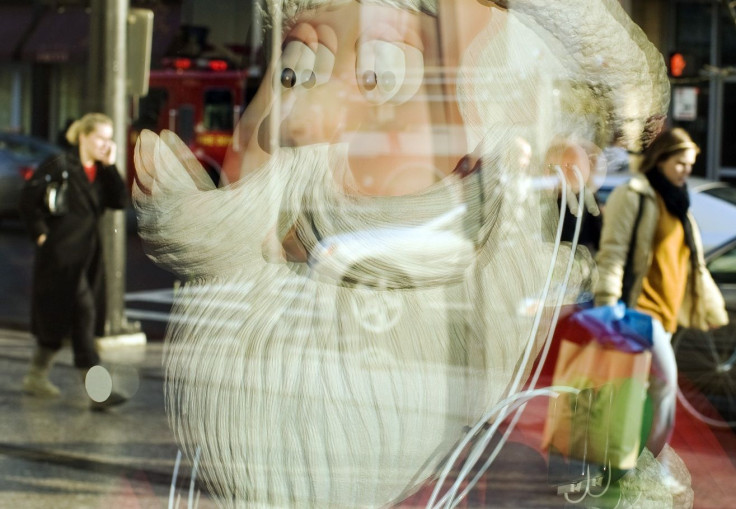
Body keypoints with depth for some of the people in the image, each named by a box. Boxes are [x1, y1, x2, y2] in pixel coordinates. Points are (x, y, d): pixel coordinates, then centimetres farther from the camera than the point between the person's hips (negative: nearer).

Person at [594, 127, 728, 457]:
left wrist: (711, 306, 23)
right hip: (638, 303, -8)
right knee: (665, 375, -18)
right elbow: (612, 251, -12)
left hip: (666, 311, 8)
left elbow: (694, 263, 26)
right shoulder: (633, 195, -4)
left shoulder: (677, 203, 22)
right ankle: (652, 456, -11)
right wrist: (608, 305, -20)